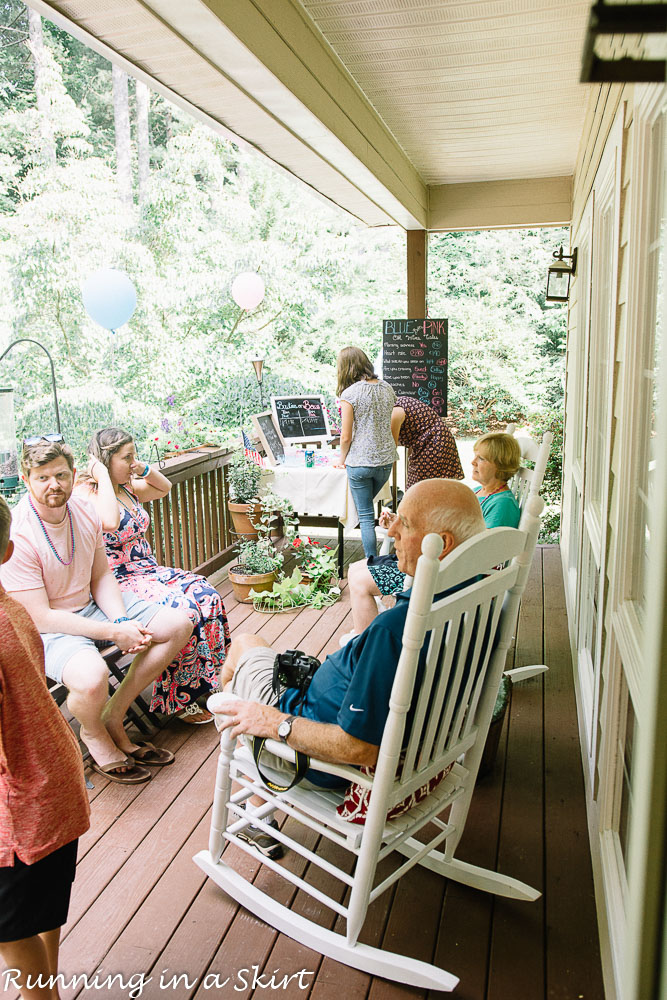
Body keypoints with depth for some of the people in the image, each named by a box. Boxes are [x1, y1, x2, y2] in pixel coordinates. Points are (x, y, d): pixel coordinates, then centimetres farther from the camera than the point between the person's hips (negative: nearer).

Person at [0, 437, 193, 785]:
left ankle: (113, 715, 6)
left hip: (91, 605, 7)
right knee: (91, 678, -38)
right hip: (48, 628, -7)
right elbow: (41, 618, -23)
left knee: (179, 624, -1)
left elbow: (101, 577, 5)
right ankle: (93, 733, 2)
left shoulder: (84, 512, -4)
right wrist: (112, 632, -25)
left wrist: (123, 621, -13)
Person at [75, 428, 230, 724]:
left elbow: (164, 488, 30)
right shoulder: (85, 492, -14)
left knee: (206, 595, -13)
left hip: (148, 570, 9)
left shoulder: (127, 487, 11)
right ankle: (177, 701, -13)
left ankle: (211, 678, -1)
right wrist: (102, 476, -24)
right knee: (182, 609, -28)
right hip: (117, 583, -9)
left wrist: (145, 469, 10)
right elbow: (110, 522, -35)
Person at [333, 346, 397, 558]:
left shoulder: (349, 394, -13)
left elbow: (346, 437, -11)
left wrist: (342, 460, 6)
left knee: (366, 517, 4)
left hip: (360, 462, -5)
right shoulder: (387, 388, 4)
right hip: (386, 460, 5)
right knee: (368, 504, 24)